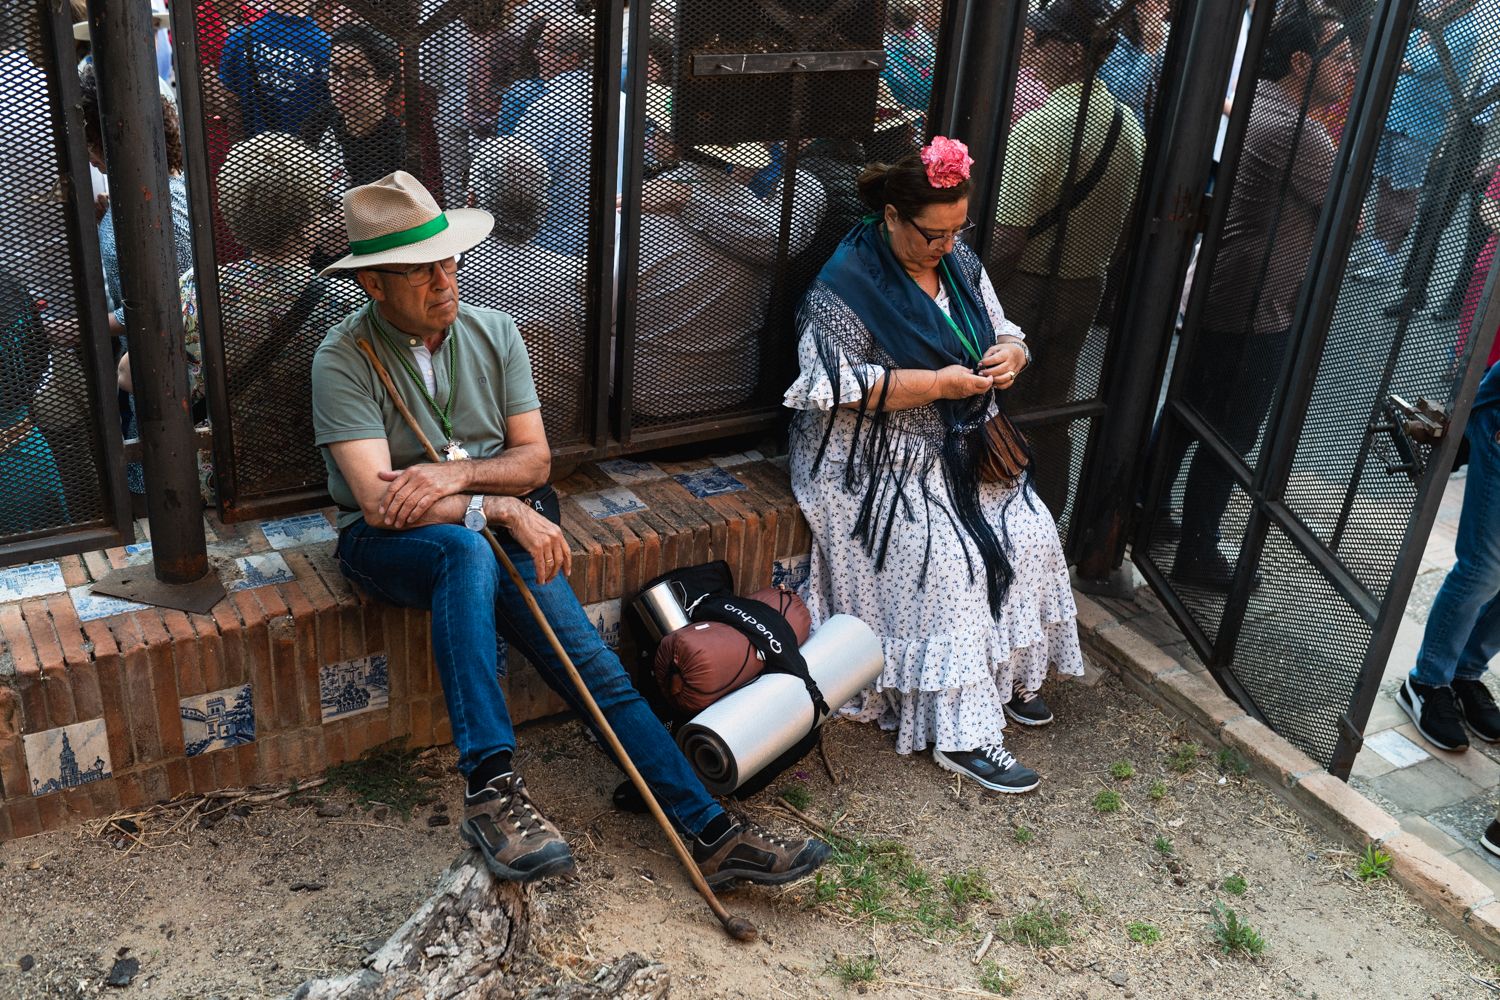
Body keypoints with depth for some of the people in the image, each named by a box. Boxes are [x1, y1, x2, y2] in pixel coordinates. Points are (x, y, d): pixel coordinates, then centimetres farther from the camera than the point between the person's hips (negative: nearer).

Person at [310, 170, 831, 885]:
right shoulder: (345, 358, -9)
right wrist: (502, 509, -25)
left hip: (489, 533, 4)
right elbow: (378, 502, -19)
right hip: (388, 541, -3)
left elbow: (534, 458, 2)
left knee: (591, 662, -18)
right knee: (469, 551, -39)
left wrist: (457, 474, -17)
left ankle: (709, 831, -20)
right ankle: (490, 788, -38)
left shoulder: (494, 332, 5)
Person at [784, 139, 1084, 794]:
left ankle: (1005, 673, 13)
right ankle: (962, 732, -13)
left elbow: (1004, 333, 17)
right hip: (874, 460, -8)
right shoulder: (848, 285, -16)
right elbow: (837, 386, -23)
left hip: (955, 447, 8)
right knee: (948, 565, -22)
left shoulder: (959, 264, 8)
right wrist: (940, 384, -24)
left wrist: (1009, 355, -9)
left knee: (1031, 536, -7)